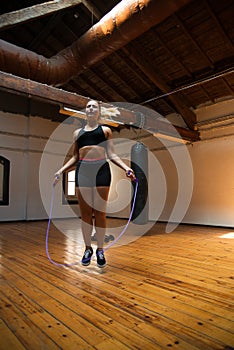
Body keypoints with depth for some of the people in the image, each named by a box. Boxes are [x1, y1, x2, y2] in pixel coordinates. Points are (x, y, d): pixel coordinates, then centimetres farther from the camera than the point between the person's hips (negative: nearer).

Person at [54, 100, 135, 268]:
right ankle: (88, 249, 20)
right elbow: (75, 157, 17)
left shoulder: (105, 130, 14)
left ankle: (100, 250, 15)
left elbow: (111, 154, 7)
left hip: (101, 170, -2)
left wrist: (126, 167, -7)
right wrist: (61, 170, 6)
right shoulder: (77, 132, 20)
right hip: (83, 171, 2)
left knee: (100, 212, 0)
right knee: (85, 213, 4)